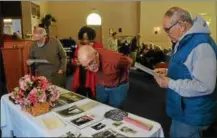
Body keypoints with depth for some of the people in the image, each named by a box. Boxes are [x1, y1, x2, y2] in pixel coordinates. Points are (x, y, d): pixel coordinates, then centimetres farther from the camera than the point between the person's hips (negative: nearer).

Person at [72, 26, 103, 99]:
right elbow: (74, 59, 17)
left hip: (92, 79, -4)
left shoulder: (98, 46, -6)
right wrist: (76, 62, -5)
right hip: (80, 79, 5)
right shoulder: (79, 45, 10)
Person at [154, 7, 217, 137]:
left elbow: (204, 86, -31)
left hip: (192, 115, -9)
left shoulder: (201, 44, -26)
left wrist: (170, 83, -24)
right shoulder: (184, 41, 7)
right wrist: (168, 72, 4)